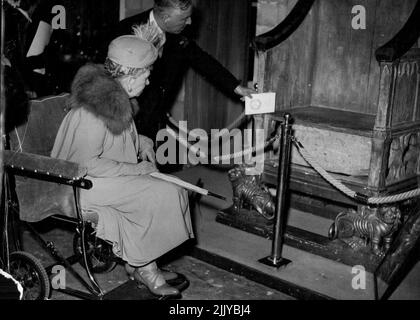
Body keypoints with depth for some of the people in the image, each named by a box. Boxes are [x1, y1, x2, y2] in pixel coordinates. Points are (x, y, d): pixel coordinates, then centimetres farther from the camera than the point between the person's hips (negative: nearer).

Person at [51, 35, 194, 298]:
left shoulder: (116, 96, 4)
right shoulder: (95, 107, -25)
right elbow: (87, 163, -25)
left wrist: (142, 143, 3)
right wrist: (137, 169, -21)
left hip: (103, 175, 10)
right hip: (82, 183, -10)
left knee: (169, 191, -2)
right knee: (162, 194, -18)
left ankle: (140, 263, 4)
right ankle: (142, 266, 0)